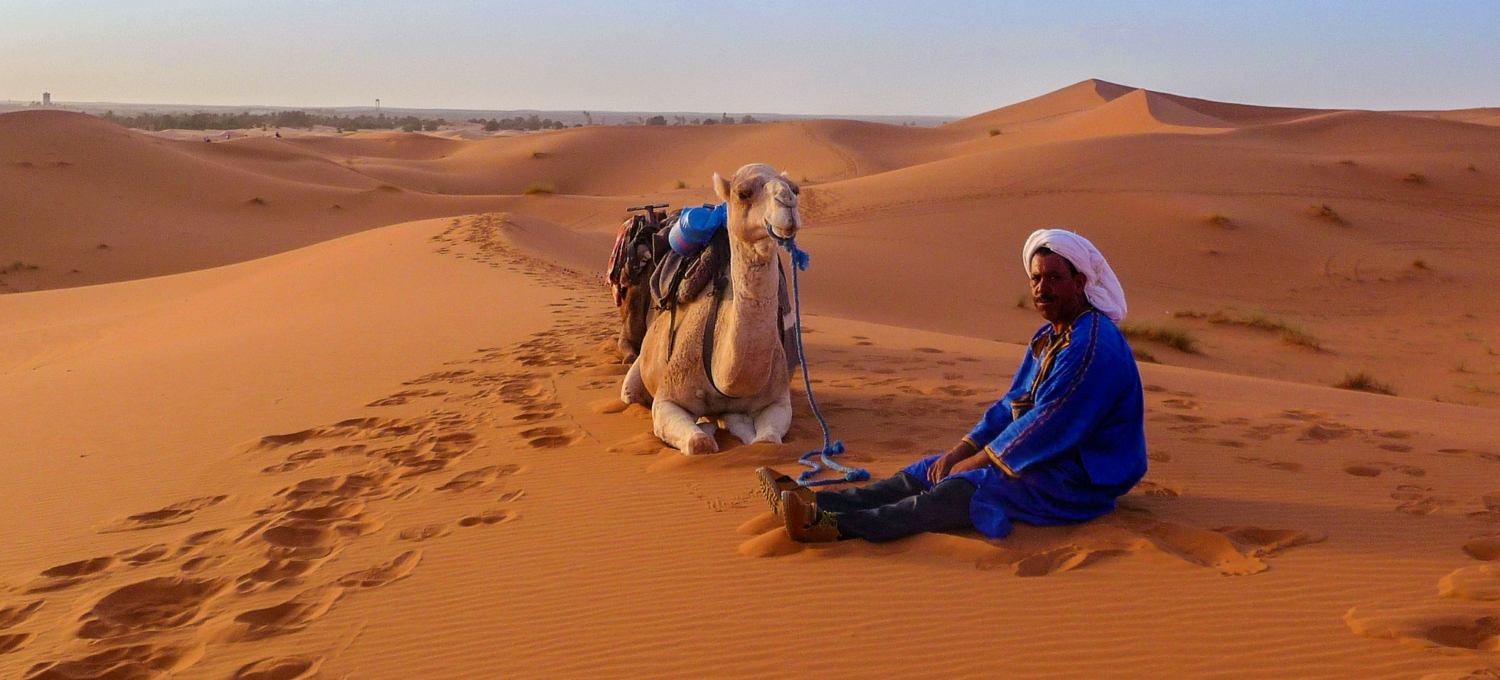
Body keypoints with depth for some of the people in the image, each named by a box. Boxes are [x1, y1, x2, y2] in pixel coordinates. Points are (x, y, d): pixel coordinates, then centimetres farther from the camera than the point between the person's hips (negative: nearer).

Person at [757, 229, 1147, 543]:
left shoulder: (1093, 347, -20)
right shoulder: (1048, 337, 13)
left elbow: (1045, 426, -22)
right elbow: (1012, 404, 14)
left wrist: (976, 462, -14)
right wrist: (962, 450, 0)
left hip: (1077, 481, -10)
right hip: (1042, 458, 10)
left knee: (957, 491, -28)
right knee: (926, 473, -3)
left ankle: (837, 525, -40)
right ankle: (816, 502, -14)